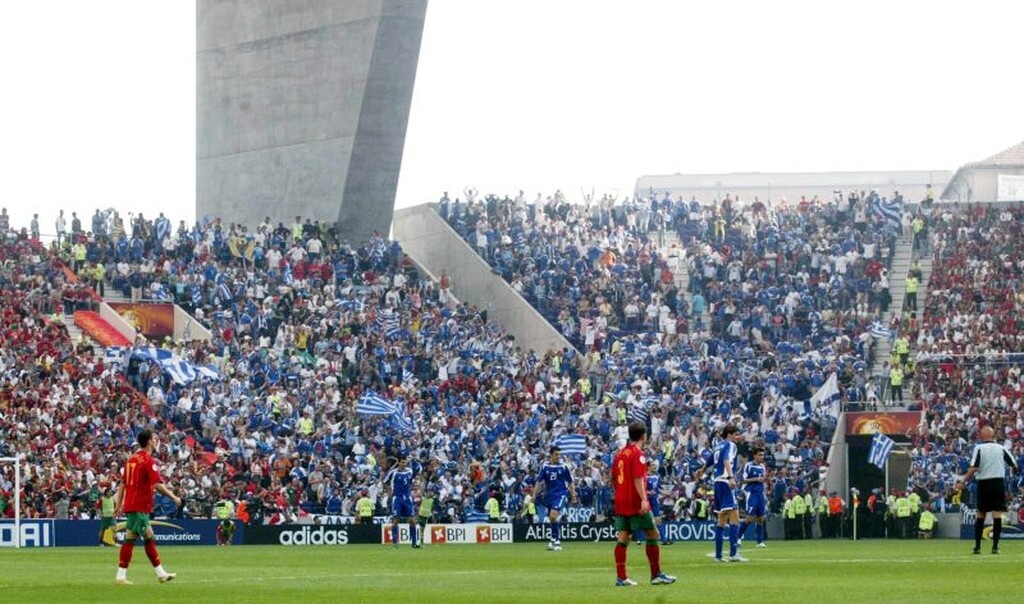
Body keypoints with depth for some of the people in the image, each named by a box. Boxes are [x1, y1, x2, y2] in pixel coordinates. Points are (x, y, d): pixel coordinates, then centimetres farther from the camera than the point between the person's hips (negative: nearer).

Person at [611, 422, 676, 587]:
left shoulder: (620, 453, 14)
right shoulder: (638, 453, -10)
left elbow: (614, 479, 20)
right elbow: (638, 478, -20)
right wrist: (644, 500, -26)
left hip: (621, 502, 8)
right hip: (635, 502, -8)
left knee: (622, 538, 4)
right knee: (653, 534, 0)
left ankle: (621, 577, -1)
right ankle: (656, 575, 2)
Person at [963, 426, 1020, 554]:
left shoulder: (979, 448, -4)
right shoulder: (1001, 448, 3)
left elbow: (973, 468, -13)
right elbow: (1014, 465, 4)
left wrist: (964, 482, -6)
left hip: (984, 483, 0)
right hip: (998, 483, 1)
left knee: (981, 515, 11)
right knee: (997, 515, -1)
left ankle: (977, 546, 10)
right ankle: (995, 546, -7)